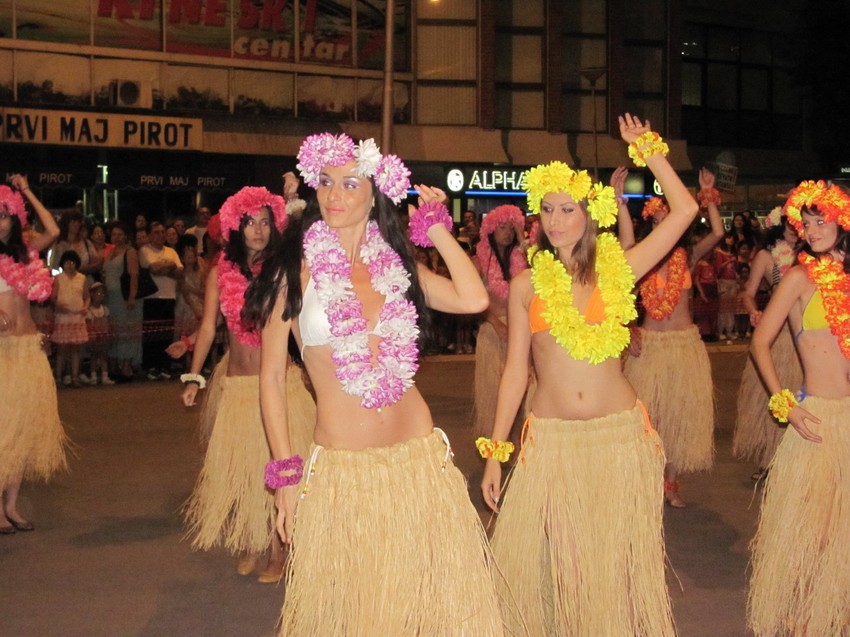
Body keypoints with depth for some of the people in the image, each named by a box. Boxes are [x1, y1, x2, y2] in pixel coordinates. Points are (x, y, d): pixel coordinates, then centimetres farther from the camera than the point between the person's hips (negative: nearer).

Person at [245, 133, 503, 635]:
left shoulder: (396, 264, 7)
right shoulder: (296, 270, -3)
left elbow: (474, 299, -10)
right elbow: (272, 377, 0)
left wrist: (438, 227, 1)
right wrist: (285, 471, -4)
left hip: (419, 458, 3)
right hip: (340, 467, -3)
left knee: (431, 596, 9)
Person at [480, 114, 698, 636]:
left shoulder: (617, 271, 2)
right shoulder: (527, 285, 4)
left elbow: (685, 211, -1)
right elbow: (515, 371, 5)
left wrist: (648, 150, 4)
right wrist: (494, 452, 3)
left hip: (620, 436, 0)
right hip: (550, 440, 0)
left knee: (616, 560, 8)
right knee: (551, 560, 6)